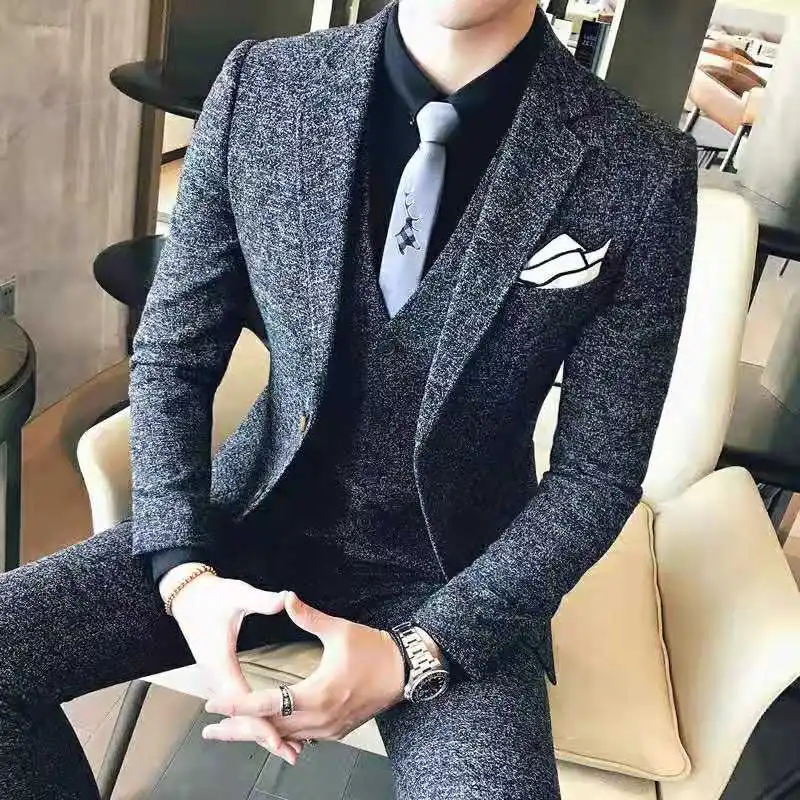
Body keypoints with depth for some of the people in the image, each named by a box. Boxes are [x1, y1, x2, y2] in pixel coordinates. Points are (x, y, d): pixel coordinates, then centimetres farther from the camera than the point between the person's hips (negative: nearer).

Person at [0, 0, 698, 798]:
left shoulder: (639, 174, -16)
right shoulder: (260, 88, -9)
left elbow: (595, 473, -9)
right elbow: (171, 353, -1)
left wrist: (418, 654, -17)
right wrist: (185, 572, -14)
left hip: (452, 571, -1)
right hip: (258, 515, 3)